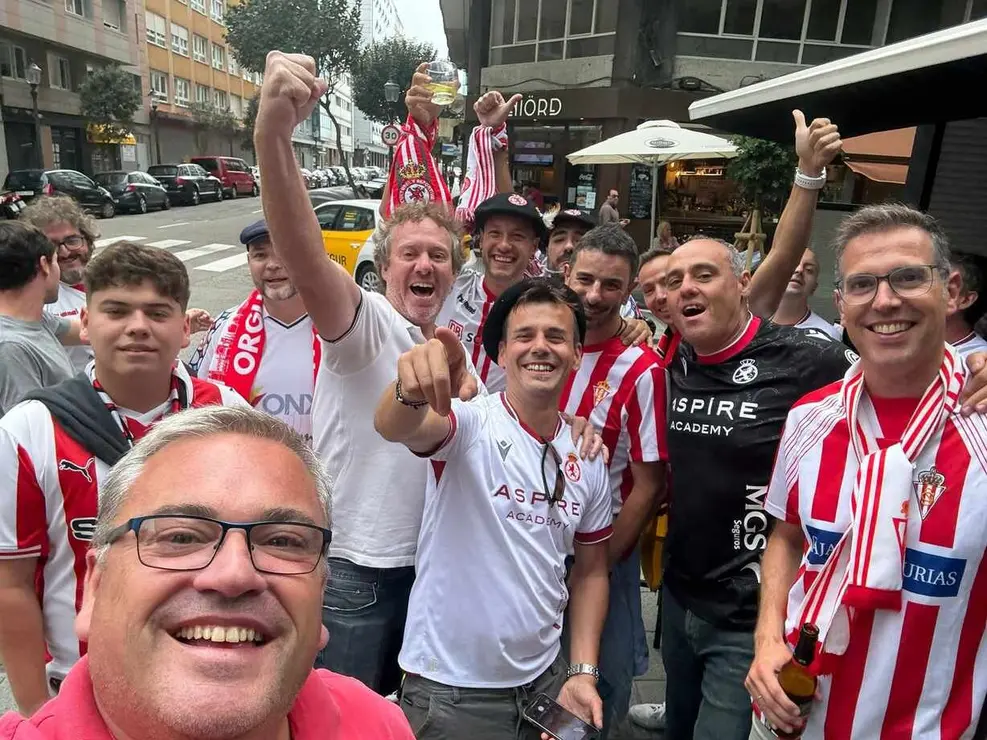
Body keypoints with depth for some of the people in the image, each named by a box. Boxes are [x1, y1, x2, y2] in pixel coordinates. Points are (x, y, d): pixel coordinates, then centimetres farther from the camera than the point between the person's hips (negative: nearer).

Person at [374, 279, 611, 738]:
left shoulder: (588, 458, 0)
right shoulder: (469, 423, -15)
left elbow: (590, 571, 8)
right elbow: (393, 426, -37)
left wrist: (583, 673, 0)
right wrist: (412, 391, -59)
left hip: (545, 680, 5)